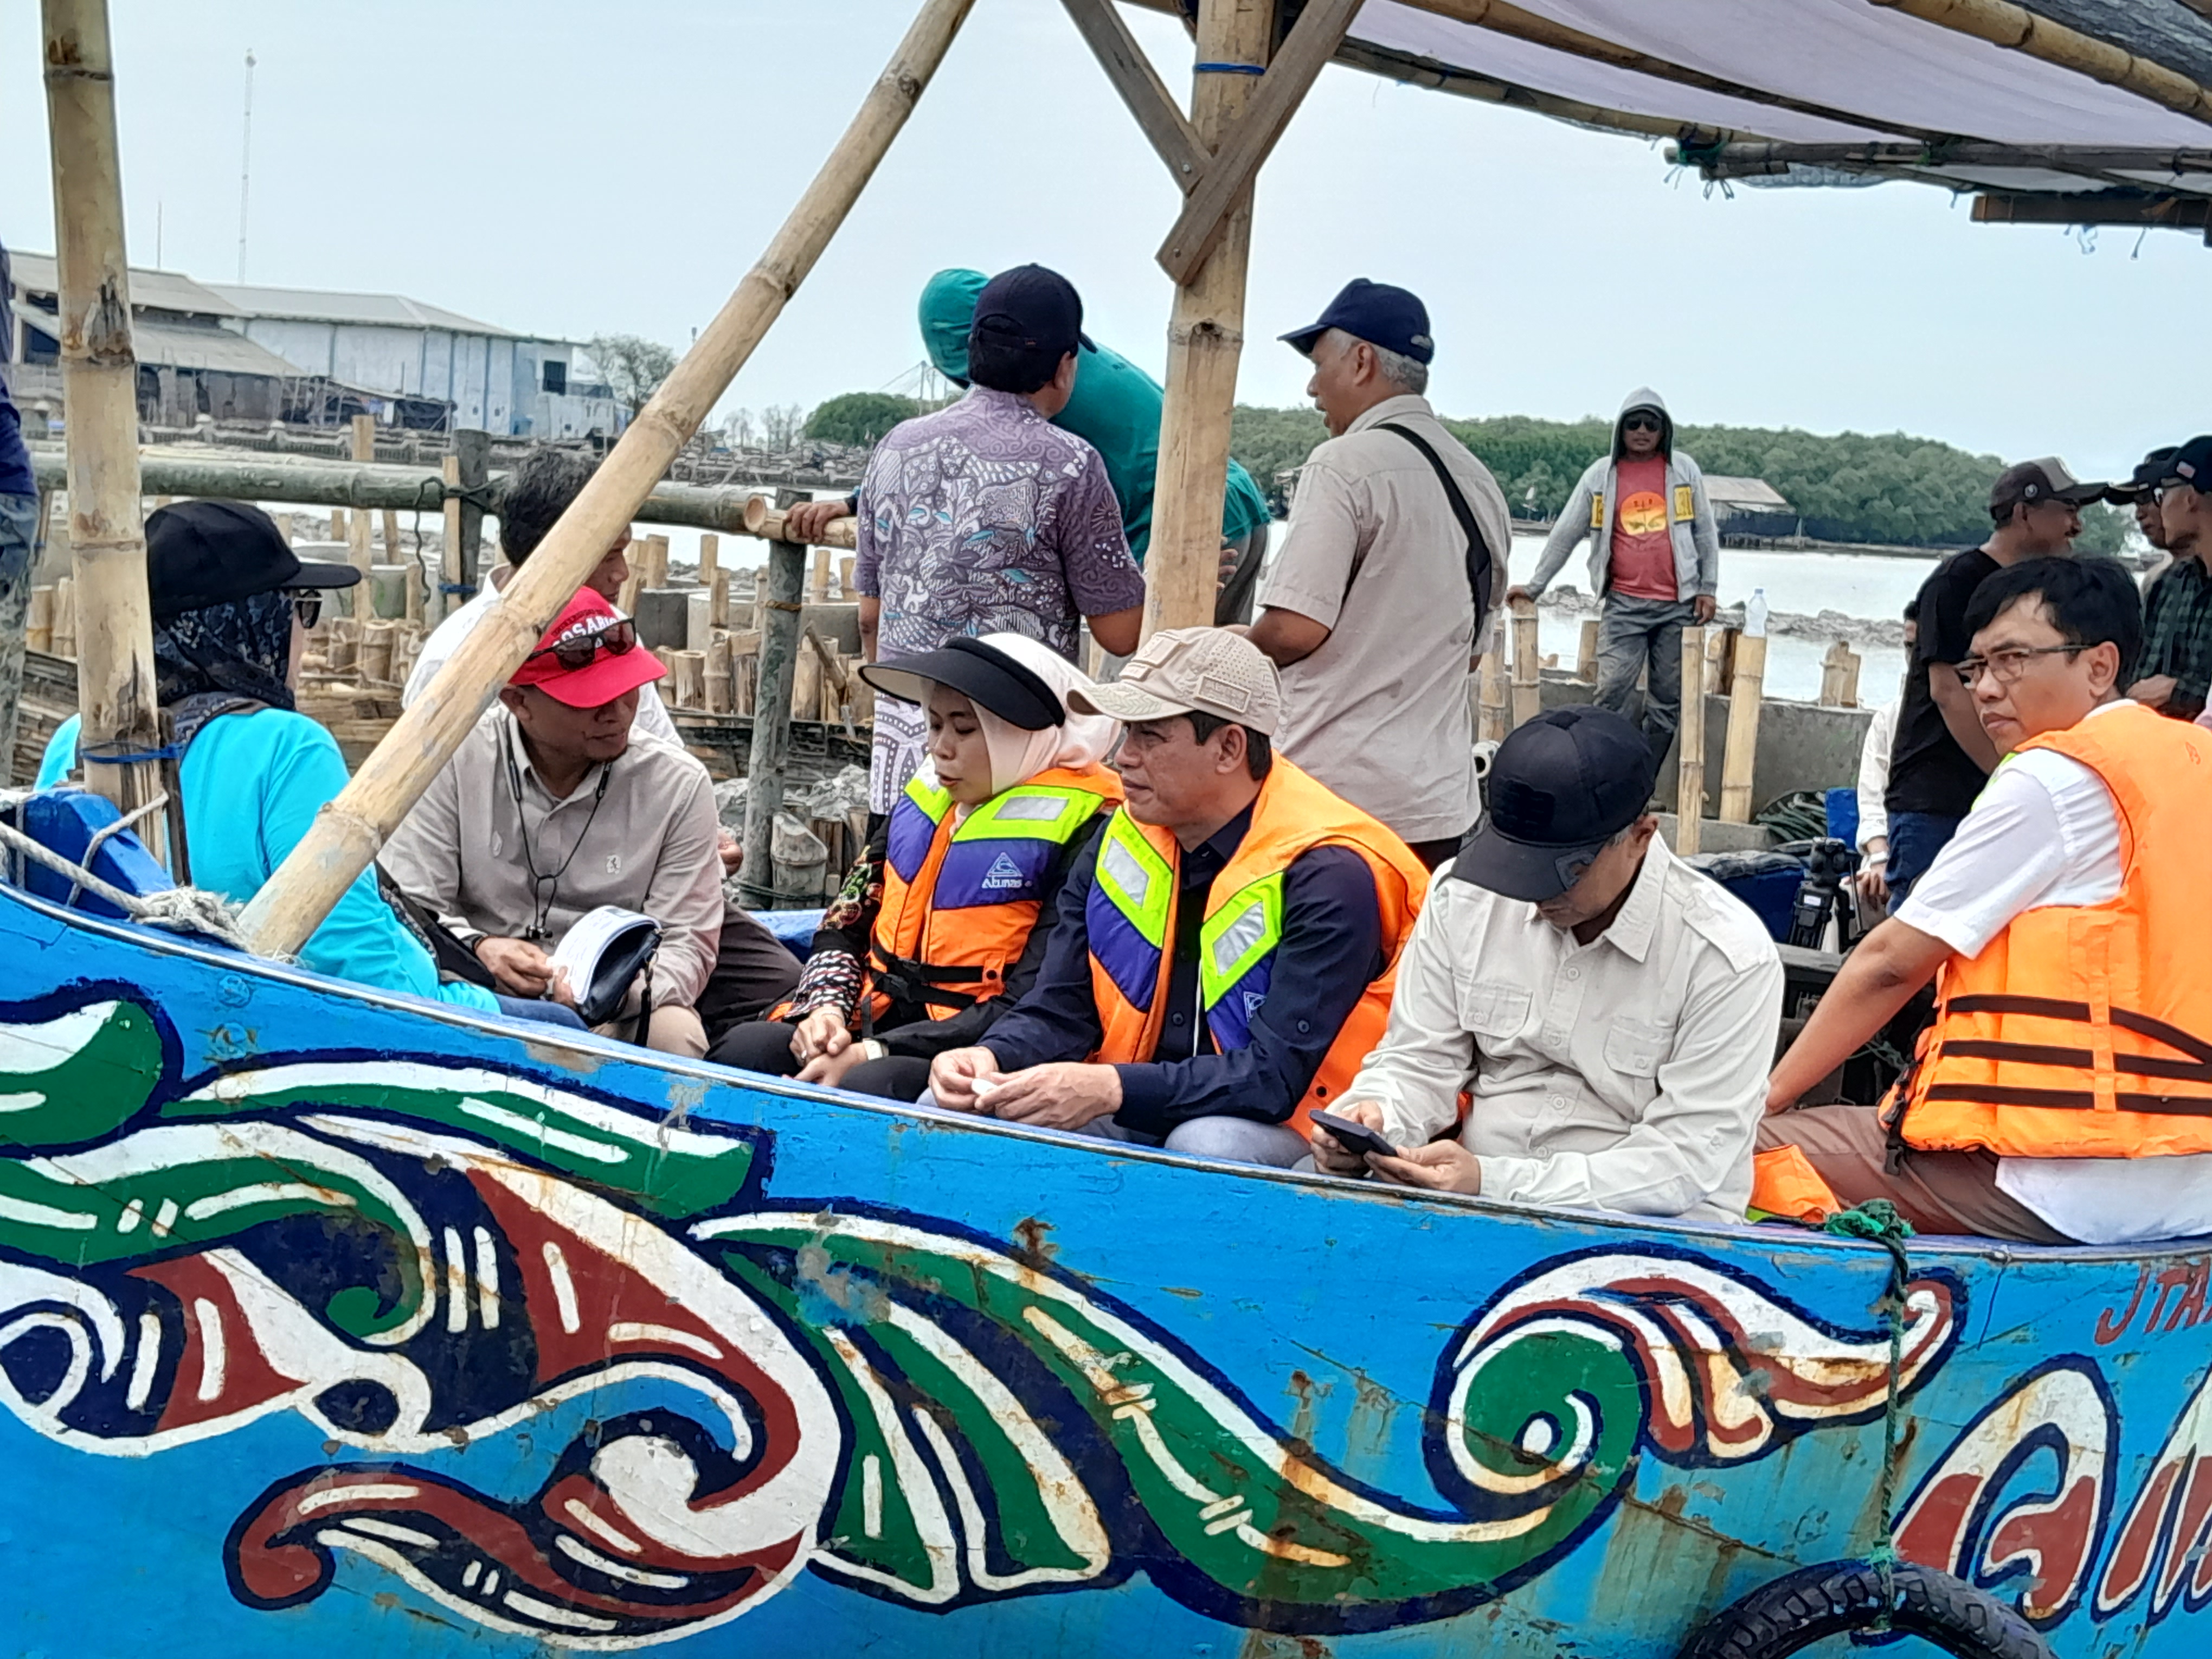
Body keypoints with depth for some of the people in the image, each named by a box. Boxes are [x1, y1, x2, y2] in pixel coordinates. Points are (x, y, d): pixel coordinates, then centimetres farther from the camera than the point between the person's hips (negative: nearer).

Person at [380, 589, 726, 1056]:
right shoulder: (454, 760, -5)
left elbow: (686, 946, -4)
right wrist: (476, 948, -28)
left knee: (676, 1035, -33)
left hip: (611, 1016, 1)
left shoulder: (679, 786, -3)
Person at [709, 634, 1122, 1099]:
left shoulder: (1080, 831, -10)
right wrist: (827, 1009, -5)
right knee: (745, 1051, -19)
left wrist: (874, 1054, -19)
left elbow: (1028, 1008, -16)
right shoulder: (926, 798, 13)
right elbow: (845, 926, 17)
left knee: (872, 1087, -35)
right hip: (878, 1022, 6)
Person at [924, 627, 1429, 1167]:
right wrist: (993, 1058, -19)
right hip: (1132, 1121, 6)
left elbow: (1280, 1074, -25)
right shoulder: (1123, 838, 4)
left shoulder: (1328, 875, -17)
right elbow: (1058, 1012, 5)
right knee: (956, 1108, -11)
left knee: (1206, 1144, -38)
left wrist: (1113, 1088, -36)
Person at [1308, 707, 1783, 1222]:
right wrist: (1373, 1119, -17)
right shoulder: (1463, 896, 0)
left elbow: (1686, 1164, -16)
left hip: (1648, 1225, -3)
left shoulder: (1731, 959, -13)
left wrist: (1493, 1182, -26)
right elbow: (1419, 1063, 8)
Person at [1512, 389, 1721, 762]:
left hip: (1678, 605, 1)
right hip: (1623, 605, -1)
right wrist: (1534, 587, 7)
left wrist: (1708, 589, 4)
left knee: (1667, 701, 3)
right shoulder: (1601, 475, 5)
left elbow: (1705, 533, 10)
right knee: (1612, 691, -12)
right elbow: (1565, 535, 9)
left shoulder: (1684, 470, 6)